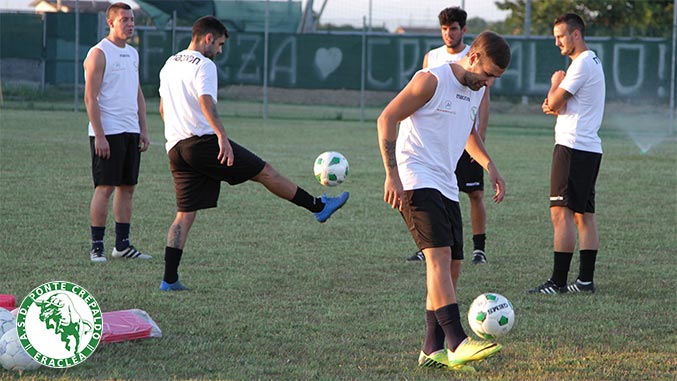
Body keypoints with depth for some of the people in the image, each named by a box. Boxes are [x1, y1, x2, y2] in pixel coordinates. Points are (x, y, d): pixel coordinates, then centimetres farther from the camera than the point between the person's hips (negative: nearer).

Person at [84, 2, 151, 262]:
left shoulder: (132, 54, 17)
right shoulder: (99, 53, -7)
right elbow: (90, 97, -12)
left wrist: (143, 130, 14)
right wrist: (99, 136, -18)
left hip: (131, 132, 8)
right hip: (107, 133, -7)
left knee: (127, 187, 7)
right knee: (105, 187, -8)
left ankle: (122, 245, 12)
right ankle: (97, 246, -3)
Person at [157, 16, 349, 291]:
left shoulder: (169, 65, 19)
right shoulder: (204, 65, -8)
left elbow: (163, 109, 27)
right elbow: (206, 102, -25)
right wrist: (222, 136, -33)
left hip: (175, 149, 8)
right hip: (203, 141, -8)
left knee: (185, 214, 6)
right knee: (265, 172, 4)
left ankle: (169, 279, -3)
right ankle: (319, 206, 13)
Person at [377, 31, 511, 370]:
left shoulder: (476, 90, 14)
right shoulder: (431, 80, -11)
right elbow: (386, 119, -11)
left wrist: (489, 166, 17)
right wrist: (392, 175, -18)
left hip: (446, 186, 9)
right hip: (416, 181, -9)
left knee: (451, 267, 7)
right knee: (439, 256, -21)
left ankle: (433, 350, 14)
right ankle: (457, 342, -31)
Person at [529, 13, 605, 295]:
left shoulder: (582, 64, -13)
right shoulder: (594, 62, 20)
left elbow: (555, 102, -13)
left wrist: (555, 82, 5)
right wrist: (553, 105, 2)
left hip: (572, 146, -10)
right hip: (591, 148, 10)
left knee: (561, 213, -11)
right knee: (584, 215, 9)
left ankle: (558, 282, -13)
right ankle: (586, 280, 10)